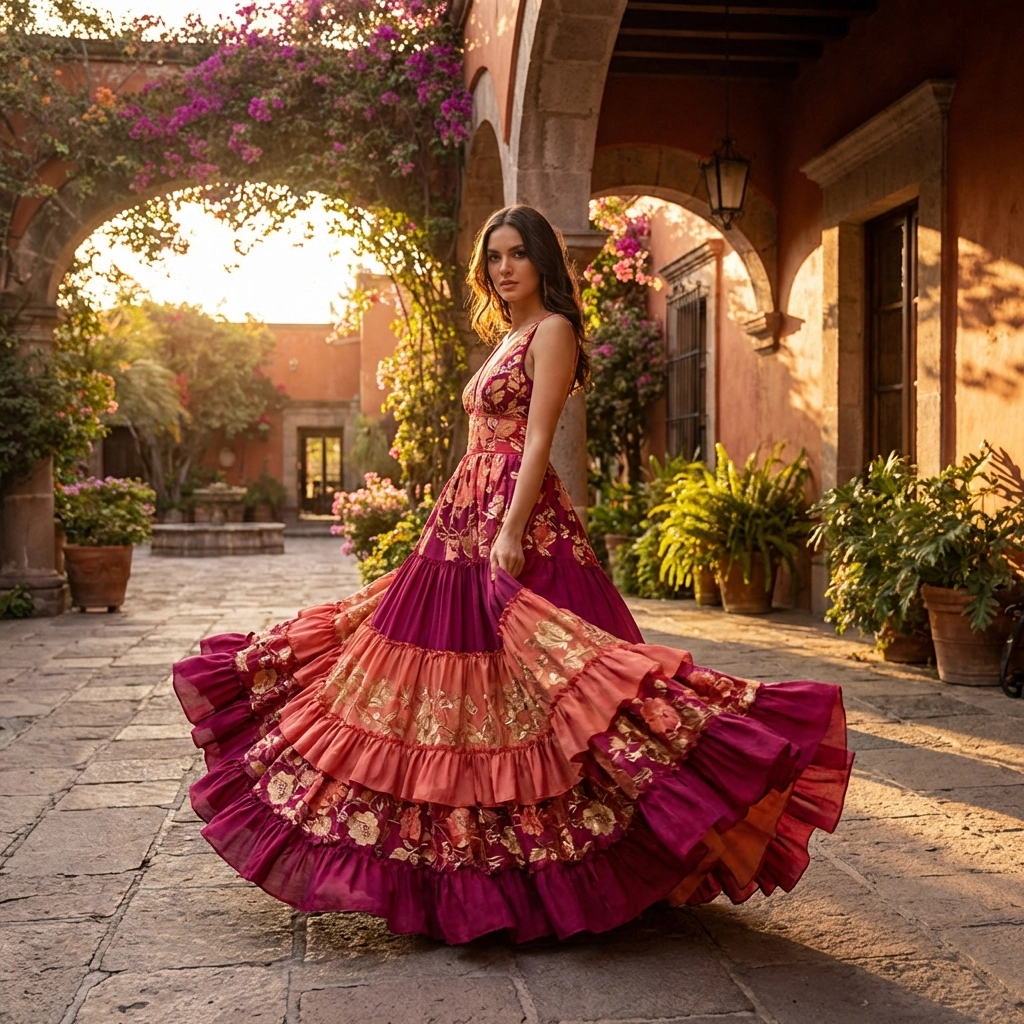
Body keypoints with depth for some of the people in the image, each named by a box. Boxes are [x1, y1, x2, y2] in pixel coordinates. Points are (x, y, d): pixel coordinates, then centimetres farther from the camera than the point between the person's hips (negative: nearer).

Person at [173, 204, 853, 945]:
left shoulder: (552, 331, -5)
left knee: (526, 689, -9)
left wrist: (510, 535, -23)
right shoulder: (508, 338, 22)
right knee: (461, 696, 11)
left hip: (519, 524, -10)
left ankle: (544, 878, 1)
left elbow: (537, 440, -15)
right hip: (466, 524, 10)